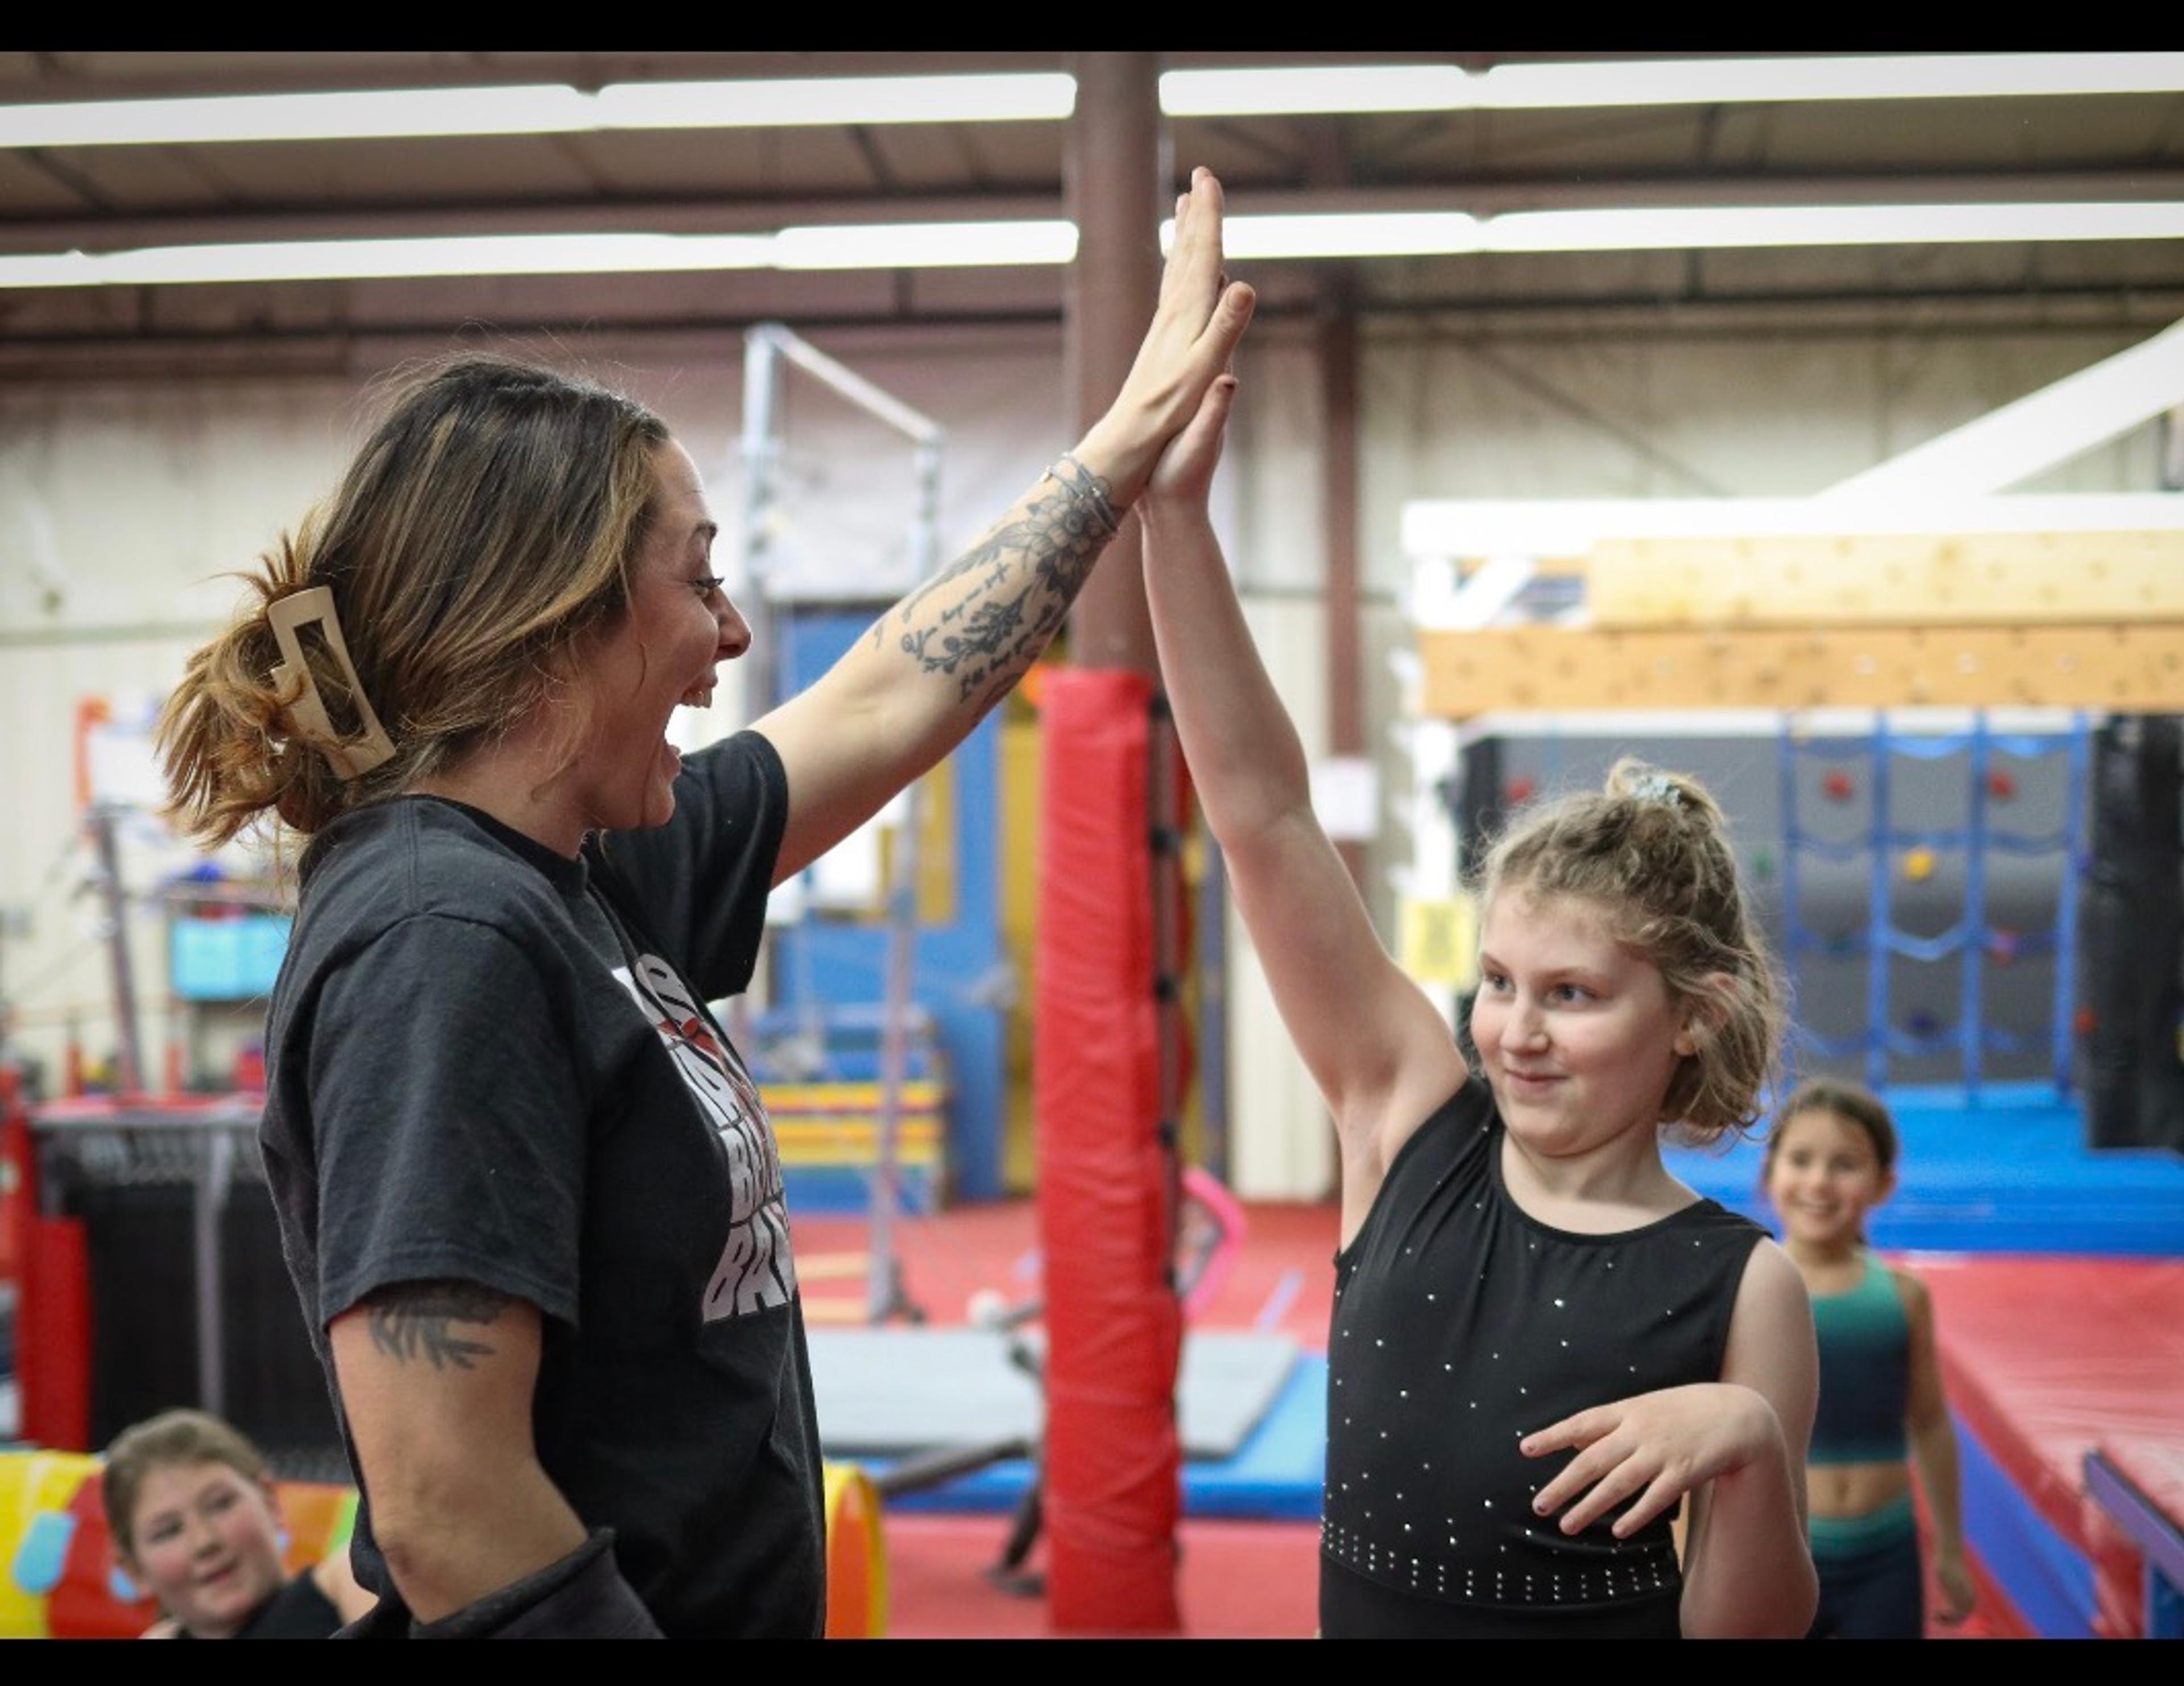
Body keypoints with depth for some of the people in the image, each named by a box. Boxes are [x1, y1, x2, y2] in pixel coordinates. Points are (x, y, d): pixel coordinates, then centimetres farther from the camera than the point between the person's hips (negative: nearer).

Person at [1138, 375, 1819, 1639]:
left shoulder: (1738, 1282, -13)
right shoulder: (1412, 1125, -9)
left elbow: (1748, 1627, -9)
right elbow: (1262, 814, -15)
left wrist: (1747, 1443, -27)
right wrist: (1176, 512, -21)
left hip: (1609, 1613, -2)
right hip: (1362, 1607, 2)